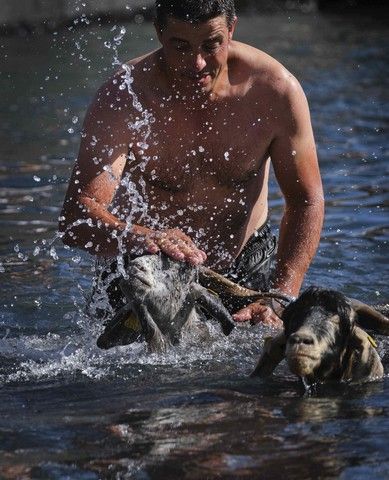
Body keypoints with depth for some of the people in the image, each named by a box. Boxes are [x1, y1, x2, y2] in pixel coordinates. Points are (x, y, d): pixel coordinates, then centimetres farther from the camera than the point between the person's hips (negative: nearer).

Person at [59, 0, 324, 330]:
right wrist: (140, 238, -56)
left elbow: (306, 203, -13)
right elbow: (76, 217, -33)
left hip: (246, 266, 1)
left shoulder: (274, 89, -19)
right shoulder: (124, 98, -24)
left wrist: (281, 299, -27)